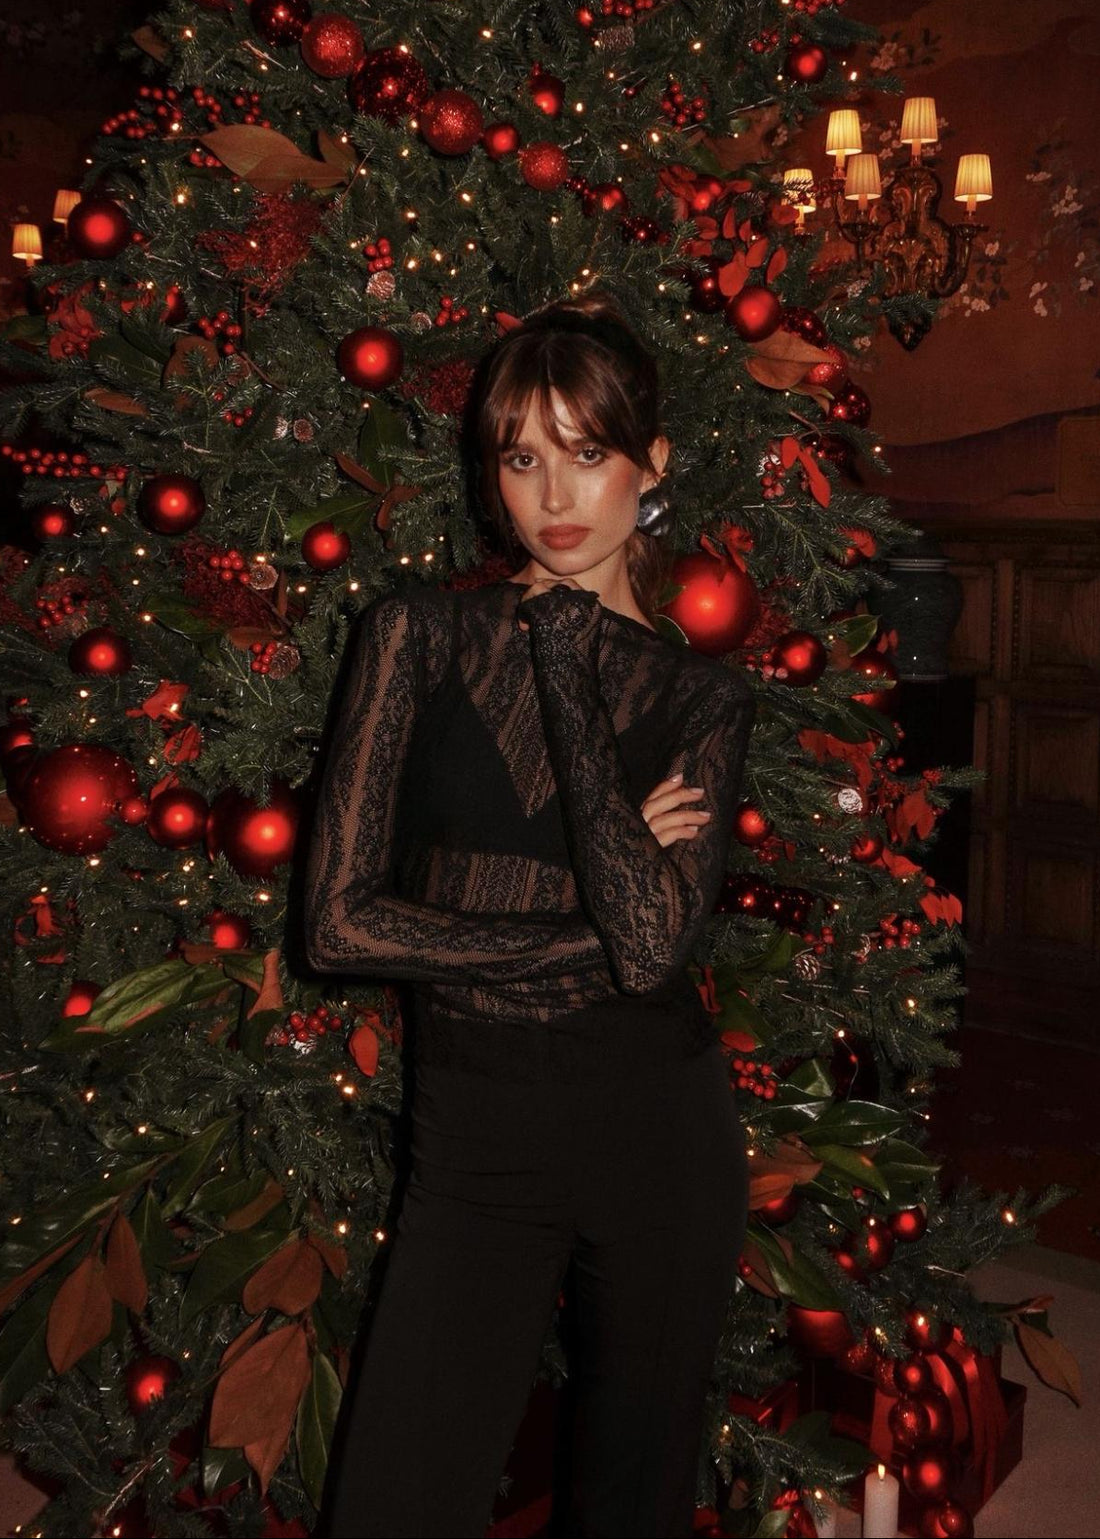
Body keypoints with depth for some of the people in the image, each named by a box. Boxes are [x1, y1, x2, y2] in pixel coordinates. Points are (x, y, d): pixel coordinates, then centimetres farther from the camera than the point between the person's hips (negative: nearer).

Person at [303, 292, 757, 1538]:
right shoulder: (421, 631, -2)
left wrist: (562, 654, -14)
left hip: (661, 1128, 2)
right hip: (476, 1136, -1)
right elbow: (338, 921, -8)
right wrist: (588, 935, -11)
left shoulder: (700, 695, 1)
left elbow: (653, 942, -17)